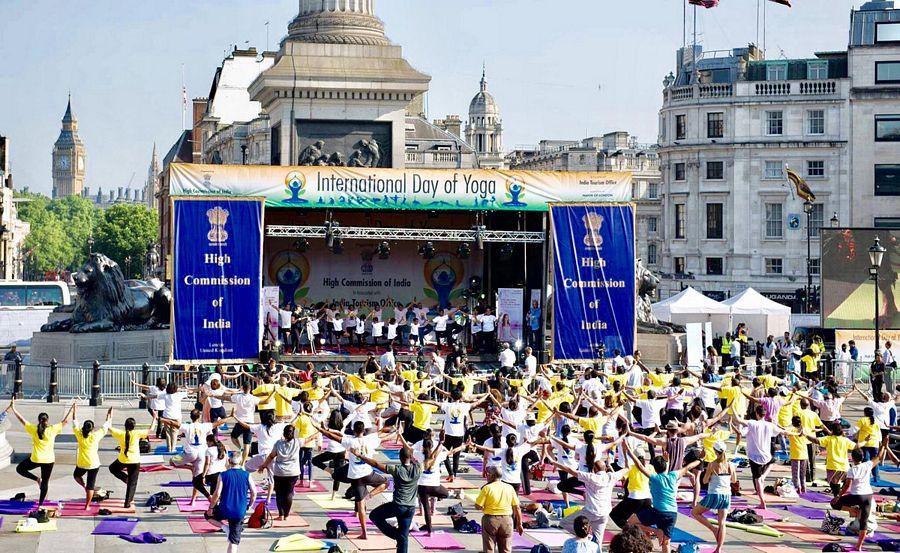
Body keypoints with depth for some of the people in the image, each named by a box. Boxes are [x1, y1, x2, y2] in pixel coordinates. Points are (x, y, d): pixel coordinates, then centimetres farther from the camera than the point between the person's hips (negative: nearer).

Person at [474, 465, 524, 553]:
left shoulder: (487, 488, -9)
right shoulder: (510, 488, 1)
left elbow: (478, 506, -12)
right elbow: (517, 508, 1)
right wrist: (519, 524, 7)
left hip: (490, 520, -3)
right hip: (507, 520, 3)